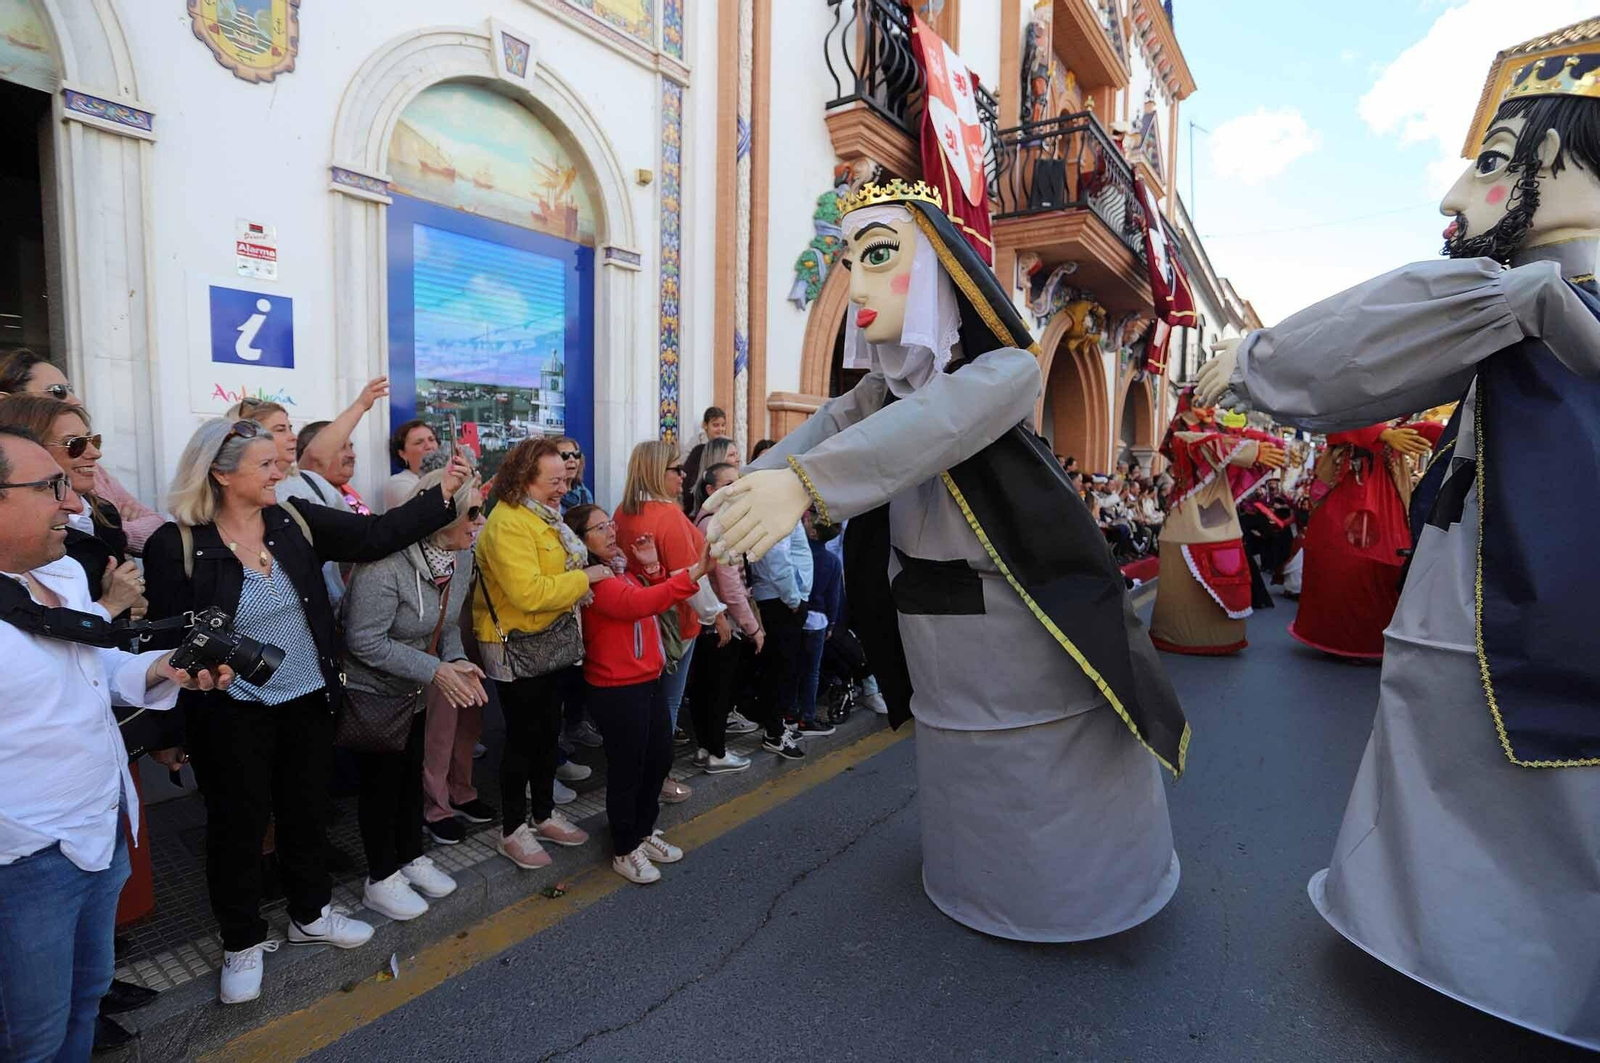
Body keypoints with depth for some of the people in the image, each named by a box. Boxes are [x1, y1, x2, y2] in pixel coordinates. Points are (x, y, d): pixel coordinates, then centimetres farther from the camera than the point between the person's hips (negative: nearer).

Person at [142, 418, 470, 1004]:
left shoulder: (295, 520, -3)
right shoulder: (176, 544, -13)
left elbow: (375, 536, -7)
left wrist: (442, 494, -14)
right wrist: (171, 732, -17)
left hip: (308, 702, 4)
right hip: (231, 714, -4)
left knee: (305, 809, 19)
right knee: (239, 823, 13)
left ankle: (311, 914, 40)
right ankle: (242, 941, 34)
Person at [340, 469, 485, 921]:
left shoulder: (460, 557, -6)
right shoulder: (386, 563, -32)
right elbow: (365, 641, -28)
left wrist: (457, 661, -14)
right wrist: (435, 670, -29)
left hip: (414, 691, 7)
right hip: (372, 692, -7)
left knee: (411, 772, 19)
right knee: (381, 781, 7)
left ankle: (411, 858, 38)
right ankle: (381, 880, 26)